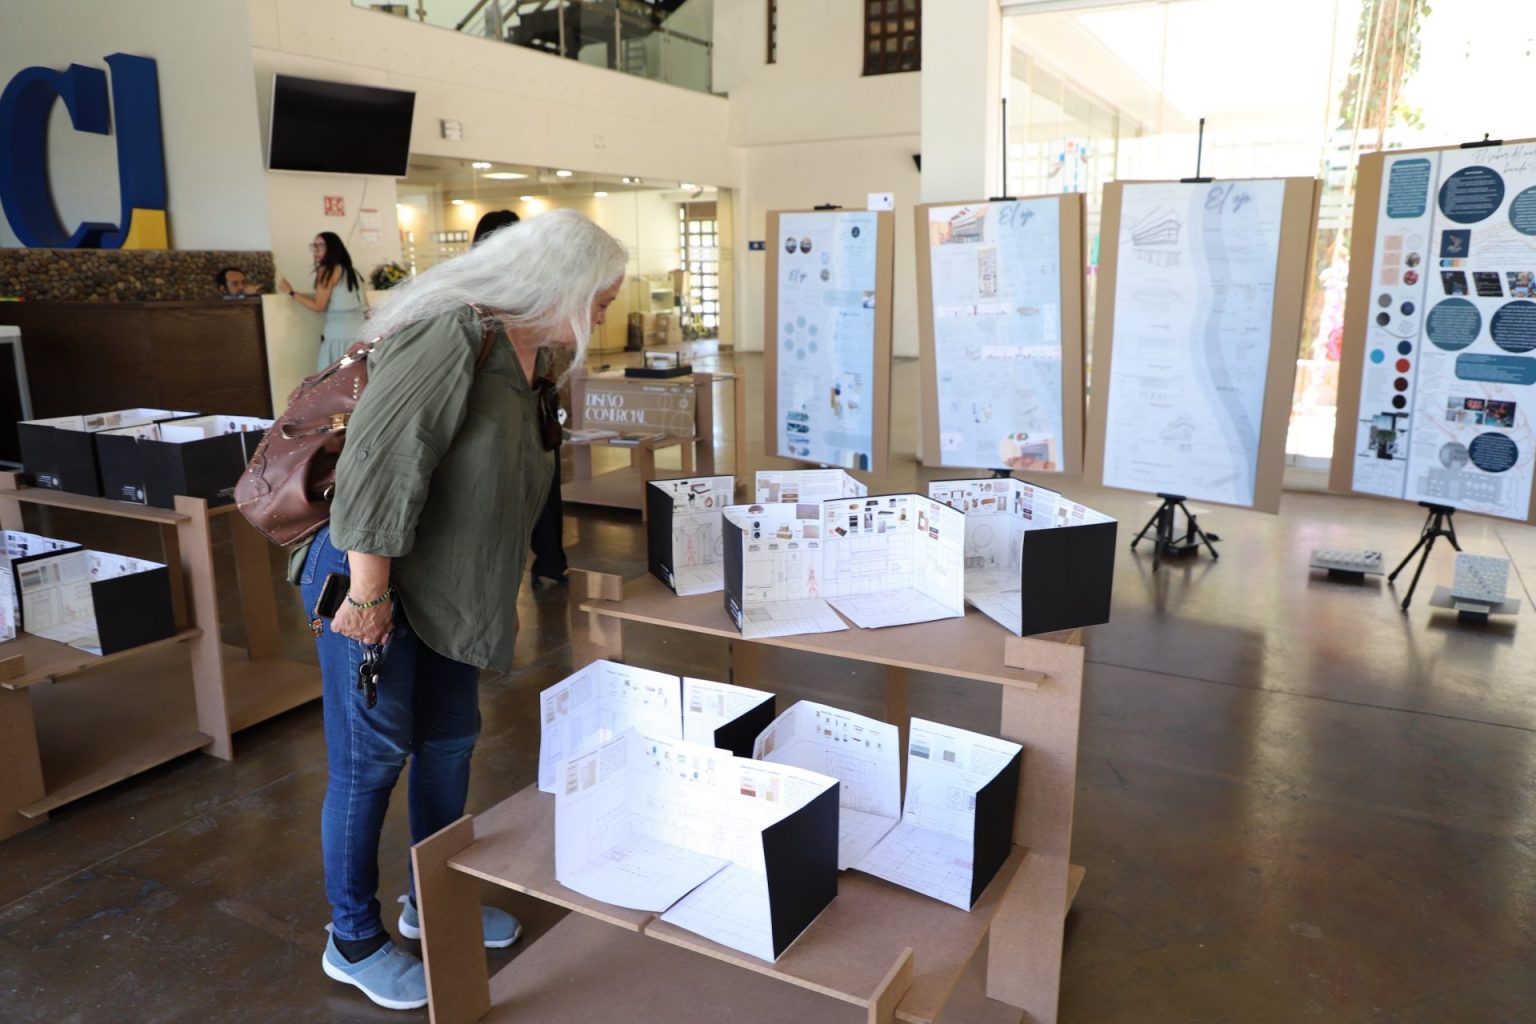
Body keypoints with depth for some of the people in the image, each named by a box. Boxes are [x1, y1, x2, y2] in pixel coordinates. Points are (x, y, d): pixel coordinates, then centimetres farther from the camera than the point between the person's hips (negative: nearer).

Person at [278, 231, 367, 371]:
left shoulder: (327, 270, -3)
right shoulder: (349, 270, 20)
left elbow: (318, 306, -4)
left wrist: (290, 292, 3)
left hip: (340, 333, -8)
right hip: (359, 332, 8)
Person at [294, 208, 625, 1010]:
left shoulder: (533, 361, 6)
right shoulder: (454, 336, -24)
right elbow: (378, 463, -28)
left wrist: (500, 591, 19)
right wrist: (369, 594, -23)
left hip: (447, 590, 9)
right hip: (374, 582, -9)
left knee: (449, 742, 18)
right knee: (370, 761, 4)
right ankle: (353, 943, 25)